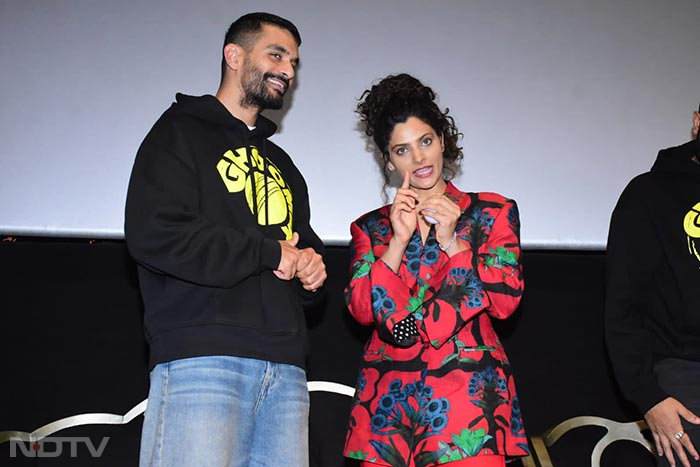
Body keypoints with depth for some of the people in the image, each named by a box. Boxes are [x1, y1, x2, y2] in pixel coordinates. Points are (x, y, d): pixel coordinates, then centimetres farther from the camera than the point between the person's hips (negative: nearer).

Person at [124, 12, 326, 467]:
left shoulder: (282, 164, 30)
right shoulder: (182, 131, 7)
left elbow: (305, 244, 34)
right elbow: (154, 235, -9)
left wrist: (312, 268, 7)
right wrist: (268, 251, -4)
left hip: (285, 369, 6)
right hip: (202, 360, -6)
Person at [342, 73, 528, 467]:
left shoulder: (493, 212, 10)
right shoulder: (371, 227, 14)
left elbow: (507, 300, 0)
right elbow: (363, 309, 1)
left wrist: (452, 241, -9)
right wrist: (399, 239, -8)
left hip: (468, 388, -1)